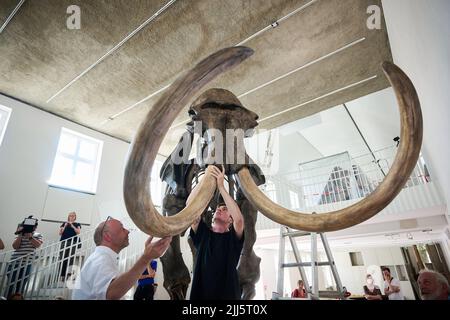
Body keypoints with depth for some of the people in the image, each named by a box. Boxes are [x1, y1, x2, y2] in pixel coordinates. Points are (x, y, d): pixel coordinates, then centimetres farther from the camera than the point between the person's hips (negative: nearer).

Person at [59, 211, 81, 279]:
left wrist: (72, 226, -6)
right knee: (62, 258, -5)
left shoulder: (77, 224, 14)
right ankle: (62, 274, -1)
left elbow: (78, 232, 0)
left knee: (70, 258, -10)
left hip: (73, 242, -1)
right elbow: (60, 233, 11)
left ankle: (69, 272, -12)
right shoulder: (64, 224, 18)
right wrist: (65, 226, -4)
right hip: (64, 242, 2)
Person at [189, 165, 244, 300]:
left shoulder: (233, 238, -1)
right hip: (200, 294, 2)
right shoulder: (202, 234, 4)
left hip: (227, 295, -1)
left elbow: (239, 218, -22)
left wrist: (221, 186, -20)